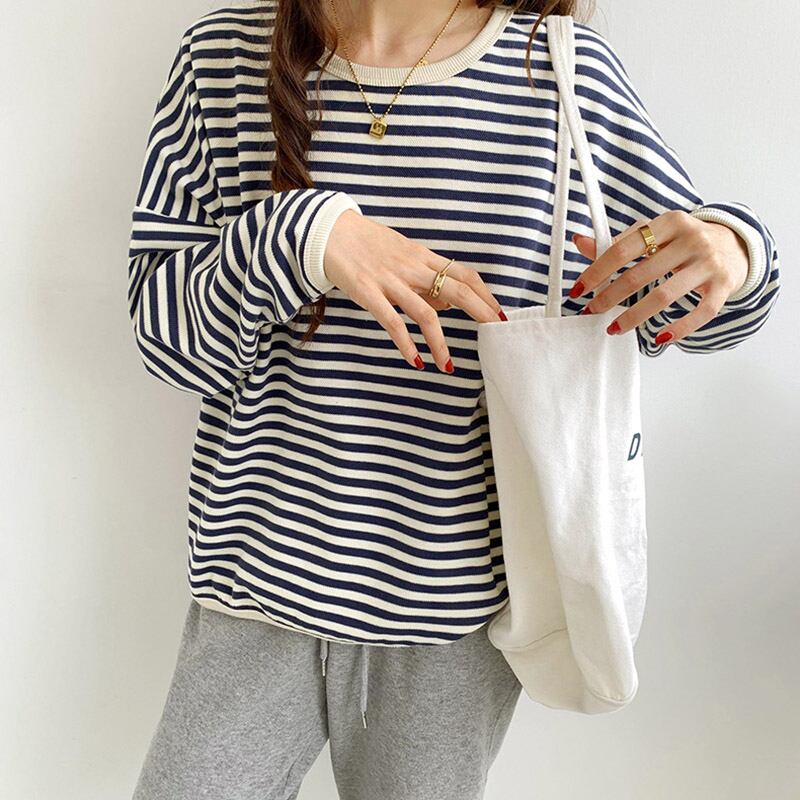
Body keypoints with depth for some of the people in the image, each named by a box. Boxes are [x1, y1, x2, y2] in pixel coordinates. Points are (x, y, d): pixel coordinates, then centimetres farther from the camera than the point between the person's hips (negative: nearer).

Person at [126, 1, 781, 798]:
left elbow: (679, 304, 7)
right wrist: (299, 235, -24)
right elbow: (159, 324, -5)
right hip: (263, 575, 1)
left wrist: (732, 253, -17)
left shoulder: (570, 72, -3)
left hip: (461, 605, 1)